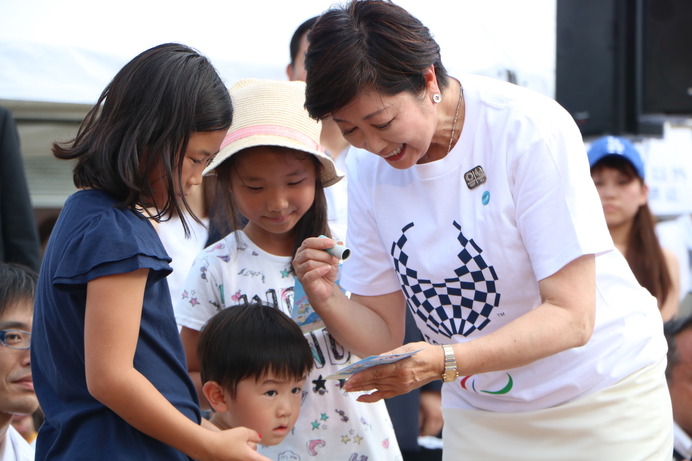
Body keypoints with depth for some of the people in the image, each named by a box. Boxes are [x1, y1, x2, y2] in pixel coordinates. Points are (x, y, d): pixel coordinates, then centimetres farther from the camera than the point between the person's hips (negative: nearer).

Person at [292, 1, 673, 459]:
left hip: (601, 400, -4)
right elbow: (384, 338, -3)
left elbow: (571, 317, -24)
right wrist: (326, 298, -23)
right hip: (478, 417, 4)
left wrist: (444, 361, -36)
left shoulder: (531, 129, -21)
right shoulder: (368, 170, -5)